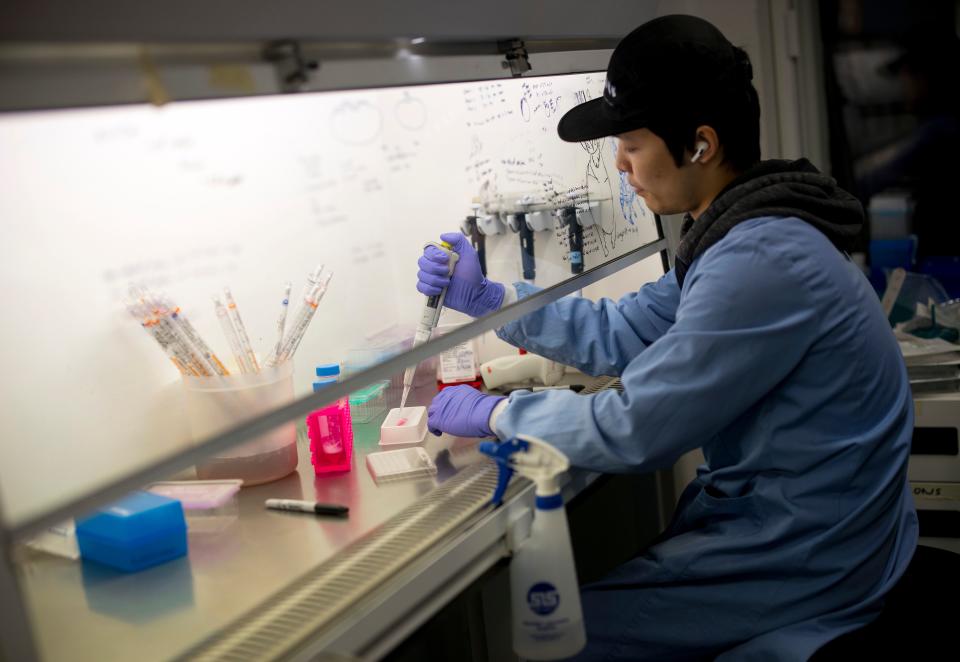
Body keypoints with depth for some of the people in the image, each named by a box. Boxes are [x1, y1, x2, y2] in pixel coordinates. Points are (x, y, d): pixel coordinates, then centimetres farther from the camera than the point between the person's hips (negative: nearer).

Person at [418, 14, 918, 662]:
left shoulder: (760, 262, -28)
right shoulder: (746, 234, 6)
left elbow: (632, 431, -25)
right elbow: (620, 334, 10)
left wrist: (494, 413, -11)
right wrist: (486, 298, 4)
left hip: (802, 566, -9)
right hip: (782, 518, 9)